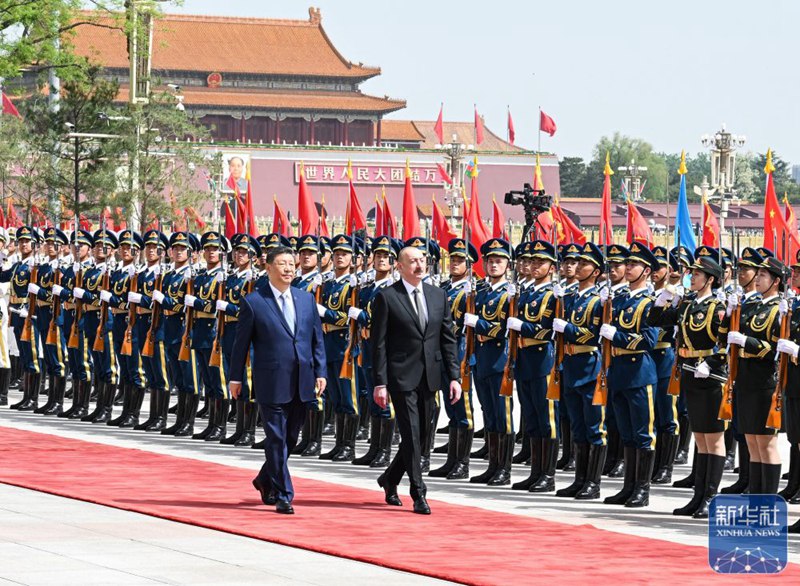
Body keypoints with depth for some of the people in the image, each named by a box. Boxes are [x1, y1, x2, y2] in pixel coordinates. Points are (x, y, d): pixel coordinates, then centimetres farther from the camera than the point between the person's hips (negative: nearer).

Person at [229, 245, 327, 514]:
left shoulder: (306, 299, 10)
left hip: (301, 383, 5)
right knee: (277, 440, -3)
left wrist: (320, 372, 4)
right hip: (271, 383, -5)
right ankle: (283, 496, 1)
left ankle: (266, 480, 34)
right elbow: (241, 343, 0)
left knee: (290, 439, 14)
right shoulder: (253, 303, -4)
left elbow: (317, 339, 12)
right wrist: (236, 378, 0)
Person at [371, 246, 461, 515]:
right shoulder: (386, 298, -5)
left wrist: (454, 376, 3)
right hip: (402, 377, -5)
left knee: (422, 435, 12)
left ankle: (389, 479, 32)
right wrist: (380, 383, -11)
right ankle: (418, 494, -1)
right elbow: (379, 344, -6)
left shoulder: (438, 295, 9)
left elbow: (448, 339, 11)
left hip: (428, 377, 5)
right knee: (411, 435, -8)